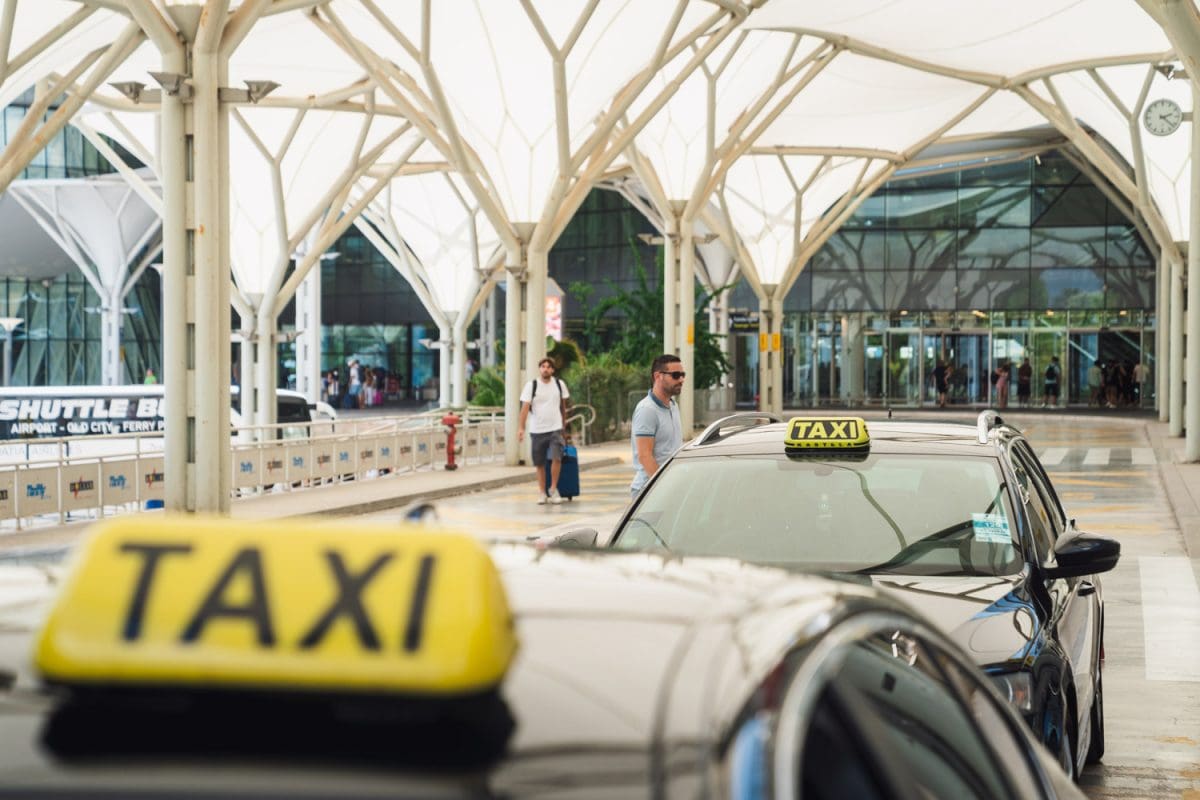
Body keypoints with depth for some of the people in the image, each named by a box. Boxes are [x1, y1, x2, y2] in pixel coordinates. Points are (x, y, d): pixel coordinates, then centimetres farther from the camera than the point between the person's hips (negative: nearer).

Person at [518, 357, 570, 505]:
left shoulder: (559, 384, 5)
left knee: (556, 458, -16)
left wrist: (564, 428, 16)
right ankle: (542, 492, 18)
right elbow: (525, 407, -9)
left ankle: (553, 488, -1)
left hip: (555, 429, 0)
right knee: (540, 463, 6)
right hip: (537, 430, 0)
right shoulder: (531, 386, -3)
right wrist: (521, 427, -19)